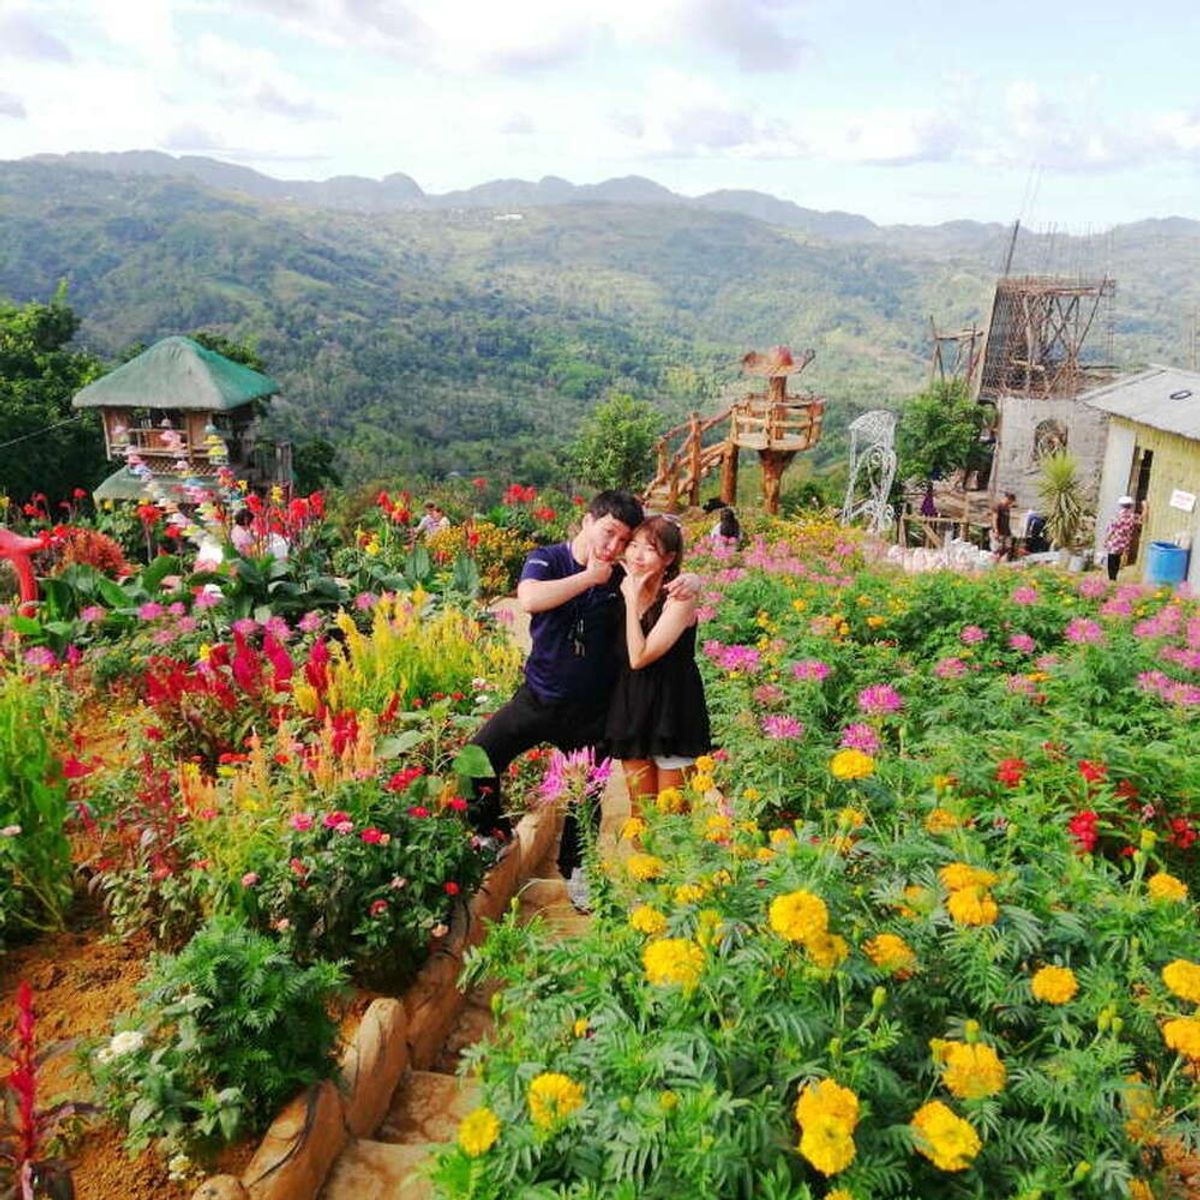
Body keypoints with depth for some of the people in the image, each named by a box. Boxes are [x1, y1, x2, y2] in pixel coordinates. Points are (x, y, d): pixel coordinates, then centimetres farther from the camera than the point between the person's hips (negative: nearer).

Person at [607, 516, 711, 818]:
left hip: (672, 711, -6)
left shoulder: (679, 599, -14)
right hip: (632, 707, 6)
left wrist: (633, 600, -17)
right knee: (640, 812, 13)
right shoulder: (628, 588, 4)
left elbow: (639, 657, -21)